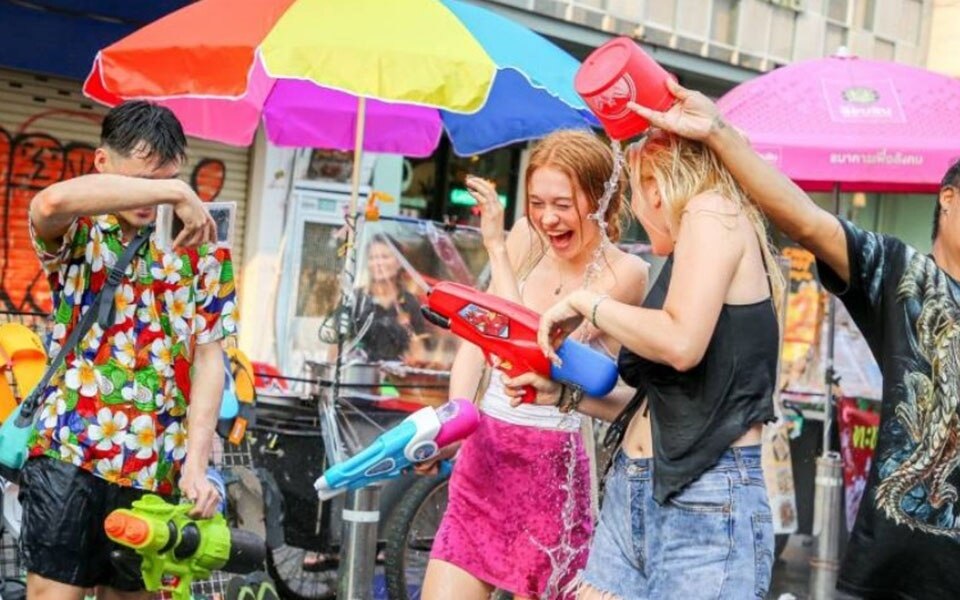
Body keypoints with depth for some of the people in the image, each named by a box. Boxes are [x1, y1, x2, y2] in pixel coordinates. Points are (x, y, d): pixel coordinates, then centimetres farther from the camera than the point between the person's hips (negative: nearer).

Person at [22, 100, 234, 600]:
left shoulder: (198, 251, 8)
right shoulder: (77, 237, 2)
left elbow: (209, 358, 2)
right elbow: (52, 201, -24)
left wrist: (195, 465, -8)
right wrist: (176, 192, -21)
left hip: (158, 469, 3)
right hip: (72, 453, -3)